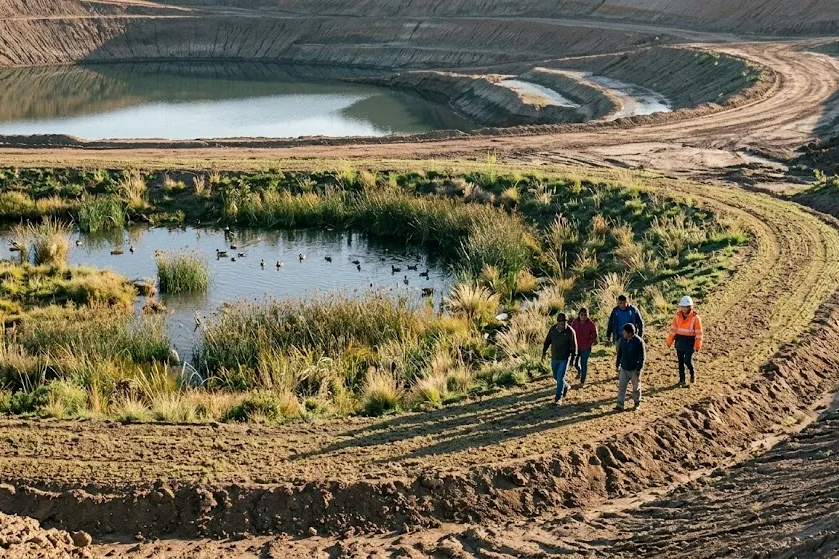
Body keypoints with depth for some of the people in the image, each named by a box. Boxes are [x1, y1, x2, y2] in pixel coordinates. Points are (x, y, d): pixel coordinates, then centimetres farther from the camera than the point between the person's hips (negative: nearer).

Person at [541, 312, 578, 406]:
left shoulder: (570, 331, -16)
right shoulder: (553, 329, -6)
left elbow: (574, 346, -11)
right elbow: (548, 341, 7)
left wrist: (573, 358, -11)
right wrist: (544, 352, 6)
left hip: (564, 358, -5)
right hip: (554, 358, 5)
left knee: (560, 378, -7)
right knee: (556, 376, 18)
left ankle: (558, 397, 2)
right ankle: (566, 387, 45)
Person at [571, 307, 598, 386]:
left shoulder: (591, 324, -13)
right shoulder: (575, 322, -6)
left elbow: (594, 336, -3)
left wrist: (590, 344, -10)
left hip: (586, 348, -3)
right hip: (576, 346, 3)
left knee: (584, 364, 3)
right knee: (575, 363, 12)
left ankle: (582, 381, 16)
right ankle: (579, 371, 47)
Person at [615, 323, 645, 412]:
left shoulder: (639, 341, -19)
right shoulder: (622, 339, -2)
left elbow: (642, 356, -15)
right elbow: (620, 353, 10)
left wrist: (639, 368, -15)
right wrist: (618, 364, 12)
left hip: (634, 369, -4)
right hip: (624, 368, 4)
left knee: (636, 387, 12)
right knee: (621, 386, 0)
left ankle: (637, 403, 31)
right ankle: (620, 405, 3)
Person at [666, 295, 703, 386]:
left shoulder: (695, 318, -11)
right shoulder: (678, 315, 0)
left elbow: (699, 333, -7)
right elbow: (673, 328, 6)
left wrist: (698, 345, -10)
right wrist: (670, 341, 7)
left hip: (690, 342, -4)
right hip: (679, 341, 4)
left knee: (688, 360, -11)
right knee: (681, 361, 9)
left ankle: (692, 373, 19)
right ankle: (681, 379, 21)